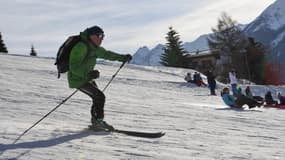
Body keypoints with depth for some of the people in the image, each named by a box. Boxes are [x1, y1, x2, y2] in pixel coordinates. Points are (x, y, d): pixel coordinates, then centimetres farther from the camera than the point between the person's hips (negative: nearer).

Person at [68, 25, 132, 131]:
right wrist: (88, 74, -41)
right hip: (78, 79, -10)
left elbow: (105, 54, 22)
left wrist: (122, 58, 22)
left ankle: (95, 122, 28)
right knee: (99, 97, -15)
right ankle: (98, 121, -4)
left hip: (86, 78, 10)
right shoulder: (81, 47, -23)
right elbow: (74, 66, -28)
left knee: (98, 98, 15)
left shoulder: (94, 47, 7)